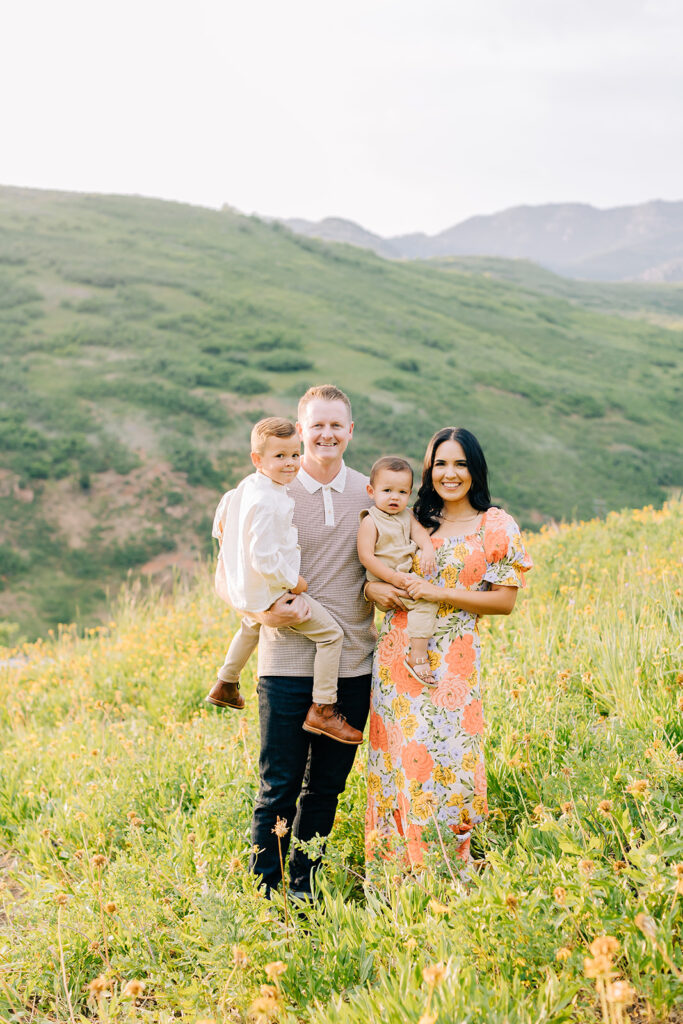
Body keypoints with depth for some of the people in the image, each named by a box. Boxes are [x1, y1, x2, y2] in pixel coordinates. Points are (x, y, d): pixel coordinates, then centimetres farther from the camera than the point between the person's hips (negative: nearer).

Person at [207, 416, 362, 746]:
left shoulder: (247, 486, 3)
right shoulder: (267, 502, -28)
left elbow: (223, 514, 19)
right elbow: (264, 556, -31)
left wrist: (233, 544, 30)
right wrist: (292, 581, -19)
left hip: (246, 590, 11)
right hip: (271, 590, -11)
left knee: (252, 624, 41)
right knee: (331, 633, -6)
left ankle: (225, 685, 54)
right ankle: (322, 710, -4)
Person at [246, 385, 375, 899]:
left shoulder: (371, 494, 7)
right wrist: (265, 608, -20)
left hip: (353, 662, 3)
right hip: (289, 661, -3)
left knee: (326, 788, 12)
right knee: (279, 789, 0)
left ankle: (304, 891, 25)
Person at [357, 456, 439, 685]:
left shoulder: (407, 516, 13)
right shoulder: (371, 521, -9)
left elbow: (420, 532, -1)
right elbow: (366, 556, -16)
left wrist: (427, 551, -24)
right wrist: (392, 577, -22)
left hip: (406, 575, 8)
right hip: (383, 582, -8)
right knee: (424, 601, -23)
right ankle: (417, 657, -23)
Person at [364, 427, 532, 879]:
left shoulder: (497, 527, 2)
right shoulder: (415, 522, 14)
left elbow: (505, 601, -3)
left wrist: (443, 594, -13)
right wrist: (374, 587, -1)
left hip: (451, 663, -4)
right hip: (398, 655, 4)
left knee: (446, 762, -7)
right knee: (398, 761, 4)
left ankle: (446, 874, 8)